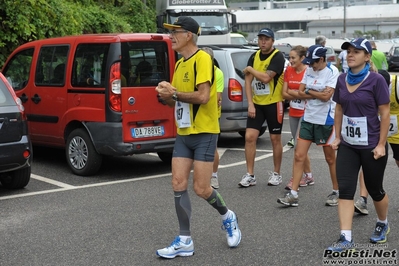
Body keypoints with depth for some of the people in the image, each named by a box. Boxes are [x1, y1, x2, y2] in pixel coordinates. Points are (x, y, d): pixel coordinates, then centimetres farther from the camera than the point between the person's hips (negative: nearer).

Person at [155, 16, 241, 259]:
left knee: (201, 189, -3)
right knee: (178, 186, 1)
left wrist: (174, 93, -15)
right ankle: (185, 241, 9)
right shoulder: (180, 64, 12)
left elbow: (202, 96, -23)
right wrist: (166, 95, -4)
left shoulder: (202, 59, -14)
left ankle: (228, 217, 27)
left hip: (204, 134, -8)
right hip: (183, 134, 8)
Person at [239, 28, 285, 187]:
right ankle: (250, 175, 4)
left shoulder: (278, 57, -12)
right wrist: (250, 103, -7)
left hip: (273, 103, -5)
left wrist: (250, 69, -9)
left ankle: (276, 174, 20)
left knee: (275, 139, 6)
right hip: (256, 104, 5)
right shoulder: (254, 57, 6)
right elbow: (248, 81, 3)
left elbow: (266, 78, -24)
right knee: (249, 137, -3)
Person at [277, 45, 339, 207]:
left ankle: (336, 192, 25)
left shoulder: (332, 72, -11)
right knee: (299, 156, -1)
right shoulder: (309, 71, 7)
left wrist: (309, 91, -6)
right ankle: (293, 195, 2)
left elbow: (326, 96, -19)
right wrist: (318, 94, -10)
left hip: (325, 121, -6)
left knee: (330, 159, 8)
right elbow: (300, 93, 3)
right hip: (308, 119, 6)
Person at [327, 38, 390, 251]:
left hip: (371, 145, -4)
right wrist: (338, 137, 8)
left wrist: (381, 144, -13)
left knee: (374, 189, 11)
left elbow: (385, 113, -11)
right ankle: (346, 239, -3)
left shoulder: (376, 80, -13)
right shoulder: (342, 79, 3)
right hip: (348, 145, 4)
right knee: (345, 189, -5)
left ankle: (382, 224, 40)